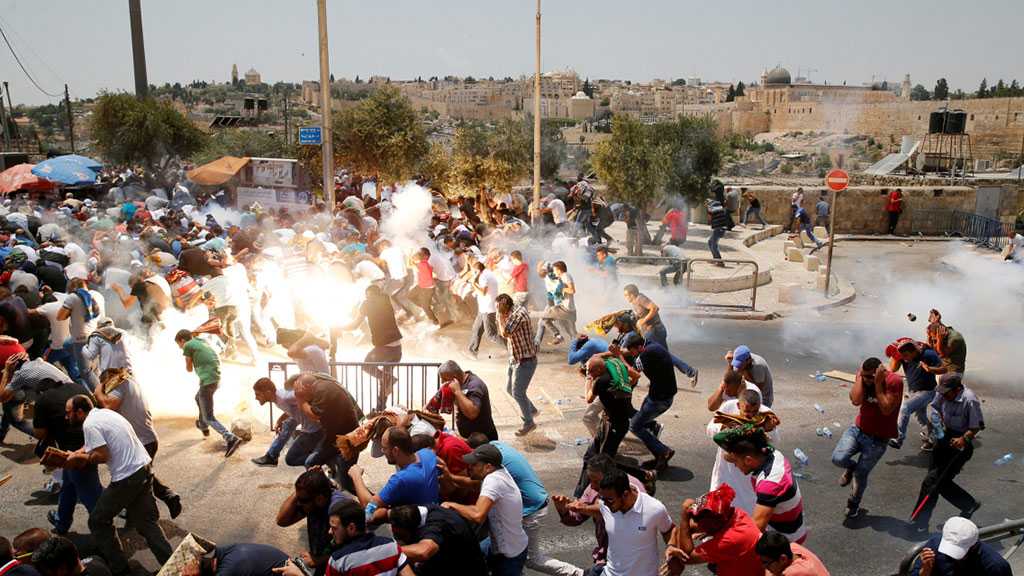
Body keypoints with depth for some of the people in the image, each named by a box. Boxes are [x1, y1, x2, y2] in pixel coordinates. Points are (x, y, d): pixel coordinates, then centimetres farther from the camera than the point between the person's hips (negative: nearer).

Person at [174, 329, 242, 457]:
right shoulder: (203, 342, 20)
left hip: (207, 381, -8)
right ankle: (203, 427, 56)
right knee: (198, 398, 36)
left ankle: (231, 439, -22)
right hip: (216, 379, 8)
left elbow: (189, 368, 7)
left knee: (209, 417, -4)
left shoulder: (188, 346, -1)